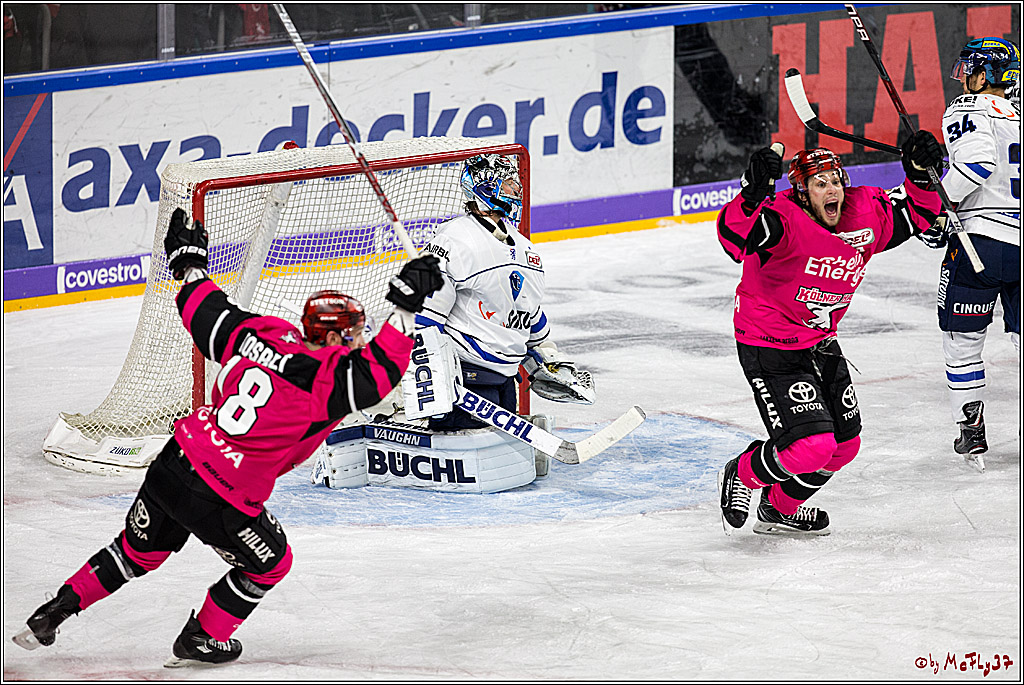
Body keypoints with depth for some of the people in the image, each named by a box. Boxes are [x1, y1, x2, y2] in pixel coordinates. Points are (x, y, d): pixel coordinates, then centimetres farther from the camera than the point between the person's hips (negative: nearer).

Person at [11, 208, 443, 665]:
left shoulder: (262, 335, 2)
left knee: (138, 551, 27)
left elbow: (205, 311, 13)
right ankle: (200, 641, 32)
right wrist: (405, 305, -26)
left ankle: (53, 613, 31)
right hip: (222, 501, -7)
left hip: (171, 467, 7)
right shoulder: (326, 380, -18)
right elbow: (381, 369, -27)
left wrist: (189, 263, 30)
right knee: (268, 564, 21)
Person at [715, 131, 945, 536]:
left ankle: (779, 509, 39)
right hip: (769, 347, -8)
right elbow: (735, 236, -45)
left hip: (820, 344, 8)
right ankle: (741, 477, 11)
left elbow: (917, 217, 10)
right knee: (811, 446, -18)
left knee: (843, 446, 16)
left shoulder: (865, 214, -5)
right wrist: (753, 193, -62)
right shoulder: (785, 220, -27)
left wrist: (920, 175, -8)